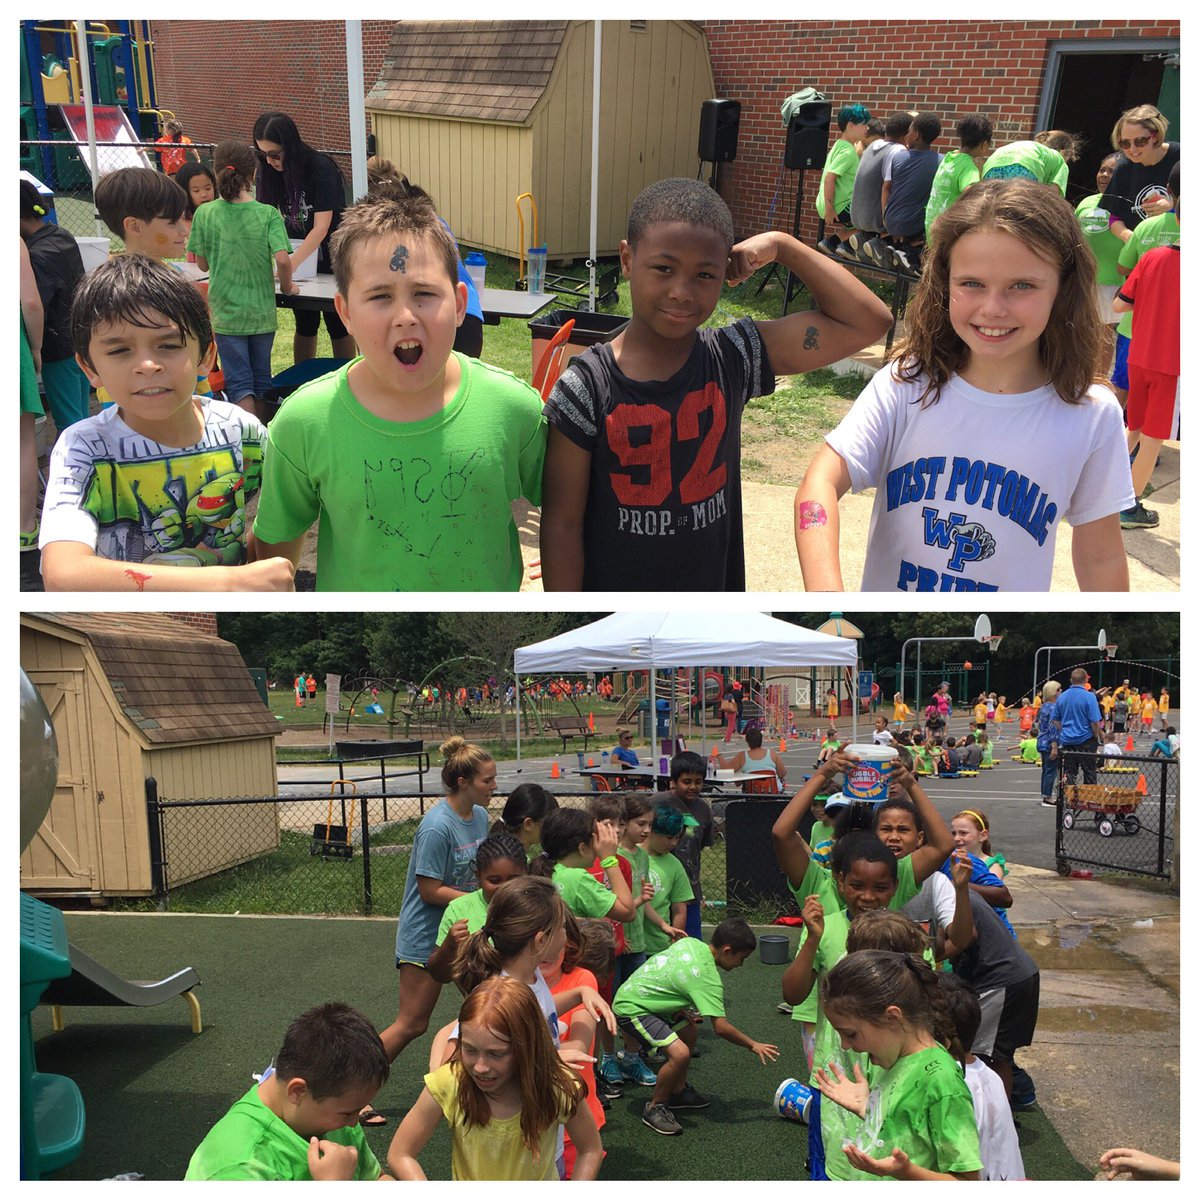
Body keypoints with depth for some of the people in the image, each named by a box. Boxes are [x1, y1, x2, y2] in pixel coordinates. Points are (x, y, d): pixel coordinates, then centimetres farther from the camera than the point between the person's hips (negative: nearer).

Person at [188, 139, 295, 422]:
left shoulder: (205, 213, -6)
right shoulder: (268, 213, -9)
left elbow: (202, 264, 1)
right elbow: (282, 259, -18)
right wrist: (286, 287, 1)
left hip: (226, 312, 0)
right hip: (262, 311, 1)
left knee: (239, 383, 3)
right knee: (262, 380, 16)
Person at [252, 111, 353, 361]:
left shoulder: (322, 169, -23)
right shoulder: (269, 173, -6)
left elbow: (321, 227, -28)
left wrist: (290, 264, -38)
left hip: (330, 258, -5)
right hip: (299, 259, 5)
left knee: (338, 324, 3)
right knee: (305, 324, 11)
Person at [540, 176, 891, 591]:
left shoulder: (734, 359, -6)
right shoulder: (587, 388, -15)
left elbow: (865, 321, -3)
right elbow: (562, 523, -11)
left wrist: (781, 245, -7)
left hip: (713, 591, 3)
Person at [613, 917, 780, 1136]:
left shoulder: (691, 943, 3)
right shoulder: (707, 977, -21)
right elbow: (720, 1027, -20)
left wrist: (681, 1009, 12)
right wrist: (753, 1046, -7)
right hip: (630, 1009, -10)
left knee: (688, 1031, 21)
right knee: (680, 1053, -21)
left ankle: (678, 1092, 33)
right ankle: (654, 1108, -2)